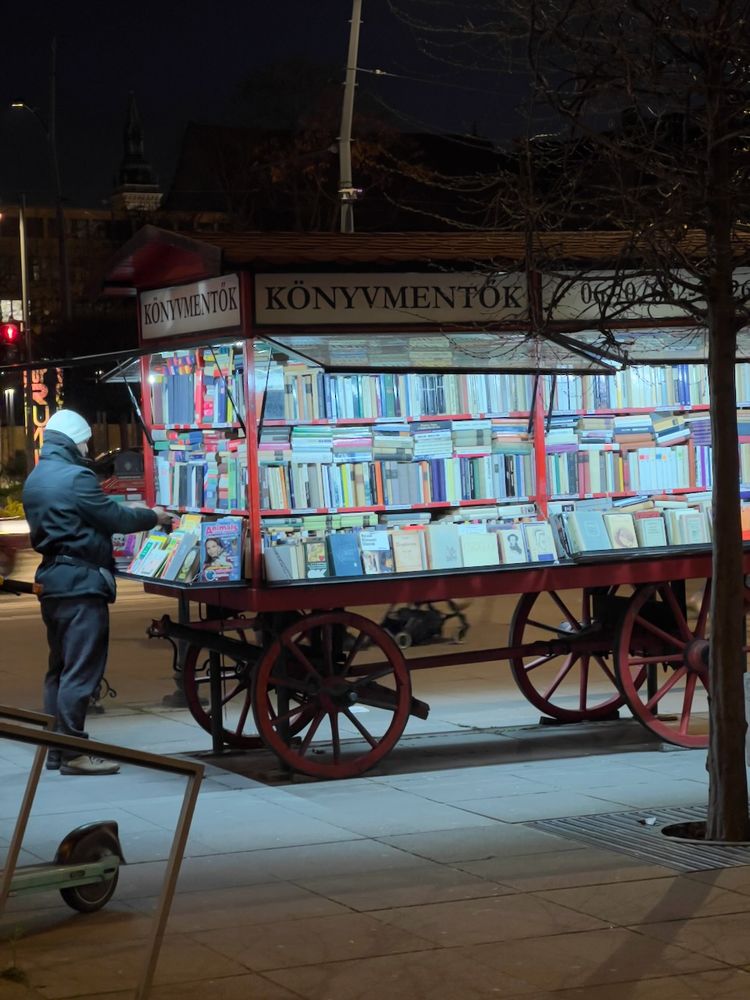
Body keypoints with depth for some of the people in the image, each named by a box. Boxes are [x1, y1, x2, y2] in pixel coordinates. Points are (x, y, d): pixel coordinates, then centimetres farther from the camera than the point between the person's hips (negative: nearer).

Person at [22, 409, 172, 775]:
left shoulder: (34, 480, 14)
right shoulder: (76, 477, -14)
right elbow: (116, 518, -10)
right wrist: (154, 516, 7)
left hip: (51, 579, 10)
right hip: (81, 582, -10)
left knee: (59, 668, 14)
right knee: (81, 671, -6)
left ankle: (55, 749, 18)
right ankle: (72, 753, -6)